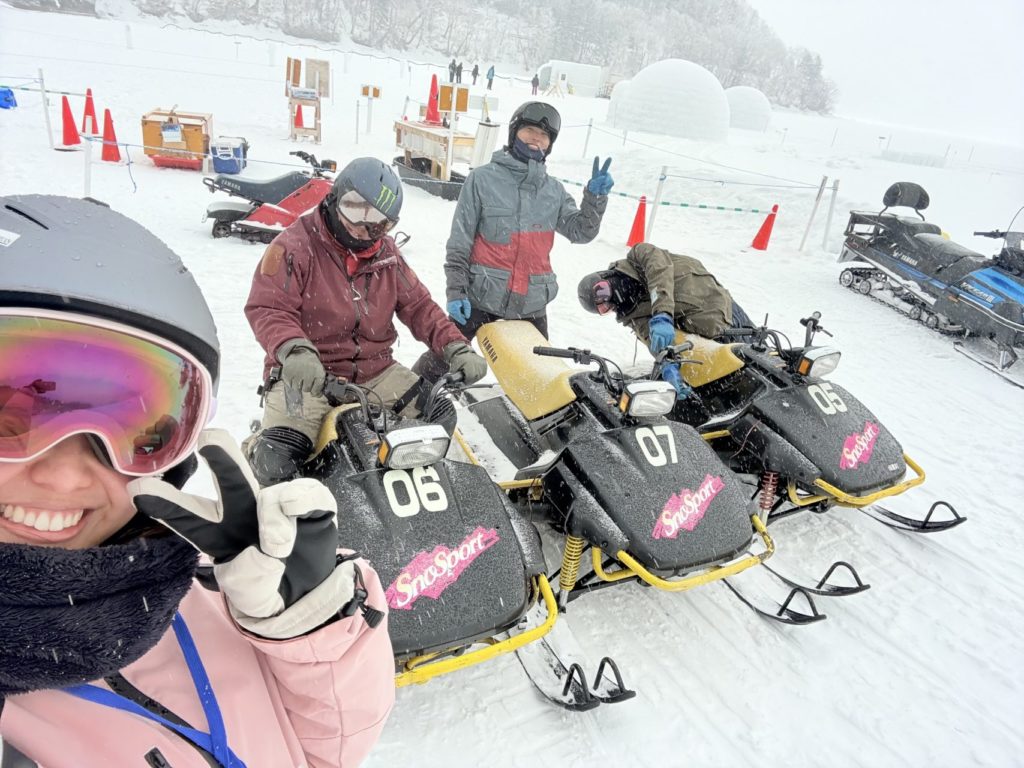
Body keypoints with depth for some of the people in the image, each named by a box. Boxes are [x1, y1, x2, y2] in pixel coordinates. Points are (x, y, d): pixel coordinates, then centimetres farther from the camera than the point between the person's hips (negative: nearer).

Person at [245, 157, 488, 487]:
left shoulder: (387, 254, 8)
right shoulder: (295, 246, -9)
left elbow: (418, 305, 10)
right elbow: (267, 308, -15)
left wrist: (455, 347, -6)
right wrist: (294, 350, -36)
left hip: (376, 371, 5)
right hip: (308, 375, -5)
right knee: (276, 463, -20)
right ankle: (254, 450, 18)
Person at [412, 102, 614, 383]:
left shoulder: (554, 190, 9)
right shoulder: (483, 179, -3)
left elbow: (580, 231, 3)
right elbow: (459, 240, -5)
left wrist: (595, 197, -13)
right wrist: (456, 290, -10)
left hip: (532, 303, 4)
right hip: (481, 296, -3)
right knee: (444, 358, 6)